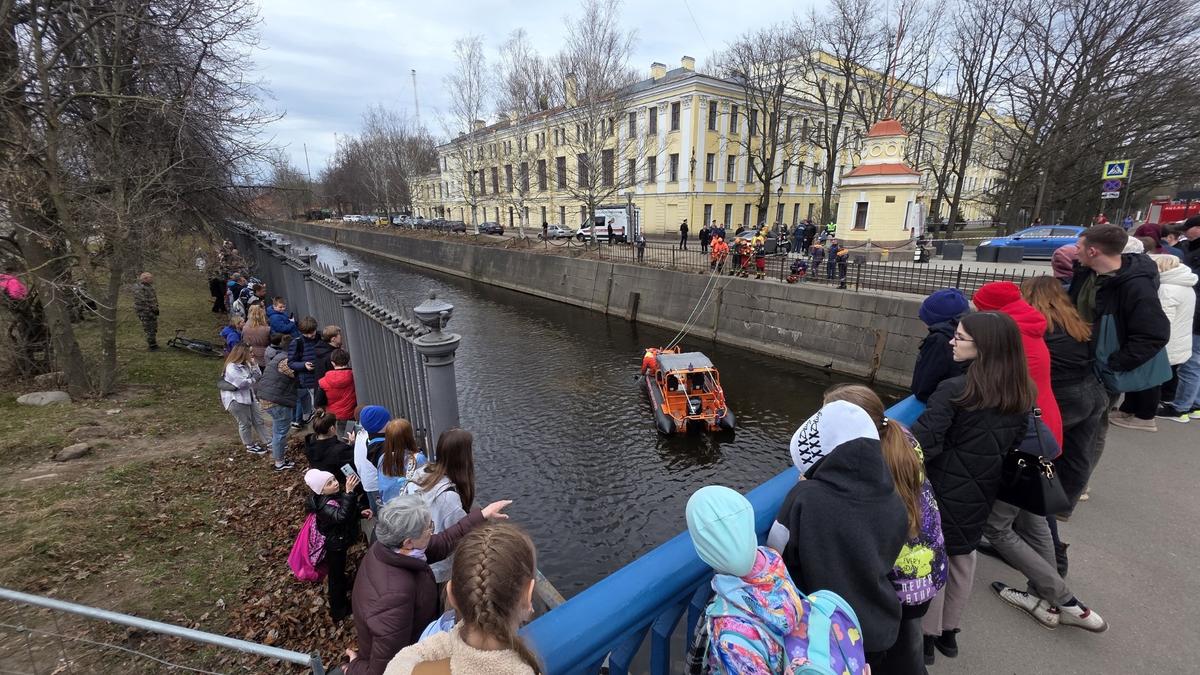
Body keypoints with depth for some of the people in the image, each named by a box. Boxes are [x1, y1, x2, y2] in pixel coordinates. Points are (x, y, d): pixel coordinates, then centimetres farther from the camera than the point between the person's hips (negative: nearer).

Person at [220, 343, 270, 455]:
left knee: (258, 420, 11)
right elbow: (243, 383, -27)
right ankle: (250, 446, 20)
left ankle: (269, 442, 16)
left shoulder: (246, 364, 6)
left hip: (249, 397, 9)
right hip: (236, 400, -9)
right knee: (245, 423, 5)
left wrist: (254, 365, -8)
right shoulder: (232, 368, -21)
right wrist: (254, 379, -11)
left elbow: (258, 375, 4)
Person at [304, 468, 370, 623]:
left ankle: (342, 602, 55)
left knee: (339, 573, 30)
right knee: (336, 577, 12)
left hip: (341, 541, 8)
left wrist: (361, 511, -15)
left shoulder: (337, 493, -11)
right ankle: (338, 612, 33)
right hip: (334, 546, -8)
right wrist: (349, 492, -59)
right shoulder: (324, 505, -34)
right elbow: (341, 516, -53)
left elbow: (350, 509, 5)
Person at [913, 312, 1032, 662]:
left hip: (944, 489, -6)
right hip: (981, 492, 7)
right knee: (963, 556, 22)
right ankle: (949, 631, 38)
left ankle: (927, 635, 25)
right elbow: (1018, 444, 9)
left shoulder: (954, 390, -25)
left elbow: (922, 442, -28)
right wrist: (989, 470, 18)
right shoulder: (1022, 395, -2)